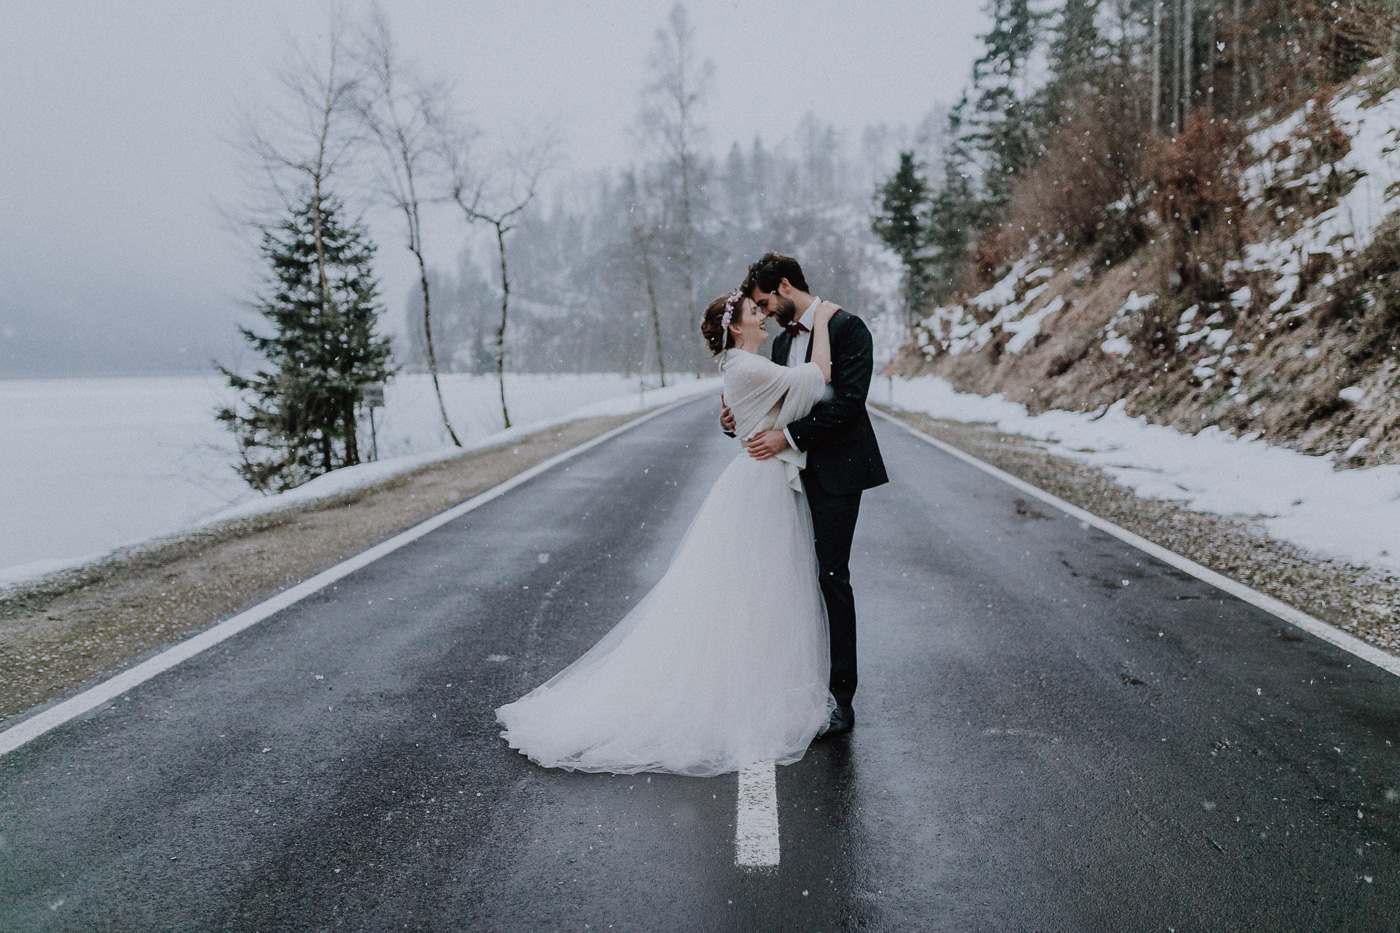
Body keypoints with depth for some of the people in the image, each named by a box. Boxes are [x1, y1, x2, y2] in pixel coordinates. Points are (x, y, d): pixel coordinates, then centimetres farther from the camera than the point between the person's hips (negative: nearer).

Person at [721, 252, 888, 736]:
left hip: (835, 473, -8)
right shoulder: (783, 341, 17)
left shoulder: (847, 328, -8)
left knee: (831, 576, -6)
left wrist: (789, 436, -20)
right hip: (795, 473, 8)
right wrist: (740, 420, -1)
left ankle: (841, 697, 3)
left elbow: (847, 401, -18)